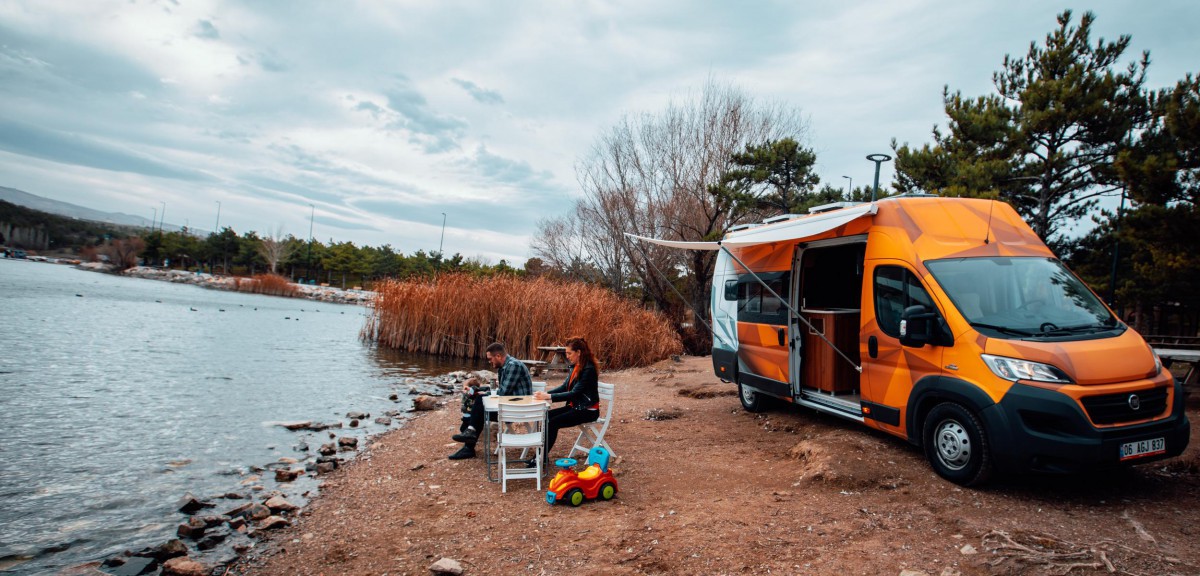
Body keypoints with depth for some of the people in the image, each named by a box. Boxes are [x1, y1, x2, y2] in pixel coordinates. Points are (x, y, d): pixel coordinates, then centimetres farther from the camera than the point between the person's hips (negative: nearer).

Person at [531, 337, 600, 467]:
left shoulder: (589, 369, -20)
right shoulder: (574, 367, 7)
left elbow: (575, 393, -25)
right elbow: (565, 387, 10)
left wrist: (549, 397, -28)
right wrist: (546, 393, -6)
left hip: (588, 410, -8)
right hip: (575, 406, 9)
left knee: (553, 422, -21)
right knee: (545, 417, -8)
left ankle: (543, 457, -8)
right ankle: (542, 453, -6)